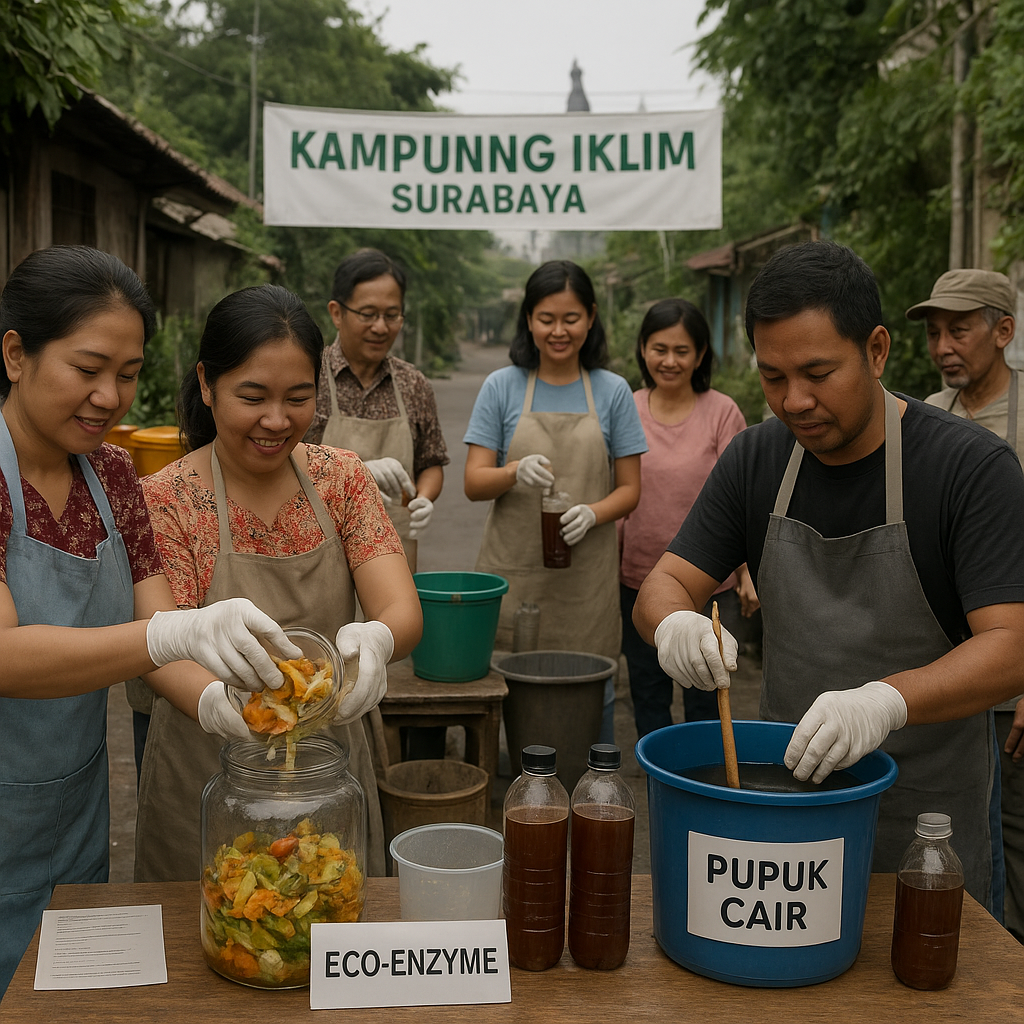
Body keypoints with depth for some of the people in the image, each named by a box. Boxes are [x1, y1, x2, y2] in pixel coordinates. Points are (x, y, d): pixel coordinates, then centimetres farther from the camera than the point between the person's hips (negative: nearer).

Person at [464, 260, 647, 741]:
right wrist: (516, 473, -21)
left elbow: (629, 489, 6)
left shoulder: (612, 391, 4)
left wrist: (592, 513, -15)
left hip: (586, 575, 0)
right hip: (512, 571, 0)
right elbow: (474, 483, 0)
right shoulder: (502, 387, 3)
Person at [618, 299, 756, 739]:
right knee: (647, 691, 14)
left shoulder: (722, 412, -8)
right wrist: (607, 569, 7)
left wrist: (749, 570, -7)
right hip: (639, 577, 3)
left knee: (704, 697, 8)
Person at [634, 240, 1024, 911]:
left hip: (927, 818, -3)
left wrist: (885, 700, -41)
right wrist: (675, 622, -26)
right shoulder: (756, 460, -2)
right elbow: (665, 586, -2)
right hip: (787, 785, 4)